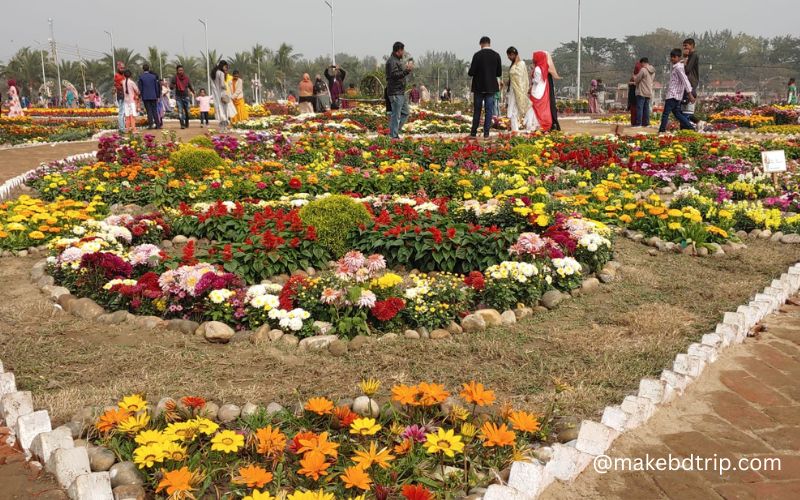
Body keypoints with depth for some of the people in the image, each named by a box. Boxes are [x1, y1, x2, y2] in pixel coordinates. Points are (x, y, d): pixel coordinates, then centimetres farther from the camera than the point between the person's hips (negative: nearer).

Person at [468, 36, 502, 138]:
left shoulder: (477, 55, -10)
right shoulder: (496, 55, -2)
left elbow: (471, 72, -12)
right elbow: (499, 73, 2)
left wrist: (470, 72, 11)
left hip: (479, 87, -1)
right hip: (491, 87, 1)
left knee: (477, 110, 8)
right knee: (489, 111, 5)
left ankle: (473, 132, 10)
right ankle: (486, 133, 4)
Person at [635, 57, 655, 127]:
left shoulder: (643, 70, -13)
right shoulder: (653, 71, 12)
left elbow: (636, 80, -9)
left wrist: (634, 77, 13)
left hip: (642, 92, -7)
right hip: (649, 93, 8)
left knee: (639, 108, -6)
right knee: (646, 108, 10)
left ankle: (639, 123, -9)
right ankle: (646, 123, 12)